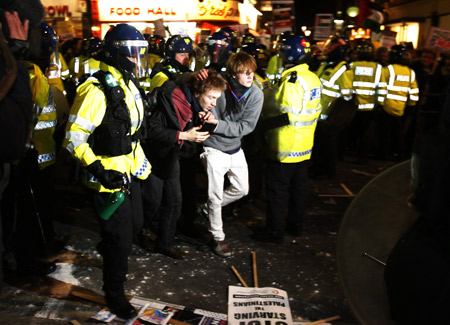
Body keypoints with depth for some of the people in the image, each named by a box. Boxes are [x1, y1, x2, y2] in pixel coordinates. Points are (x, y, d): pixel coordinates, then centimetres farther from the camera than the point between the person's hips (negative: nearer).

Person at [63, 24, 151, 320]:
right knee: (120, 240, 3)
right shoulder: (96, 90, -23)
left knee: (135, 224, 23)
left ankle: (109, 251, 55)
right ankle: (114, 295, 27)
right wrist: (99, 170, -29)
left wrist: (140, 159, 20)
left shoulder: (129, 84, 7)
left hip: (130, 172, 9)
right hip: (109, 178, -9)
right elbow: (73, 138, -23)